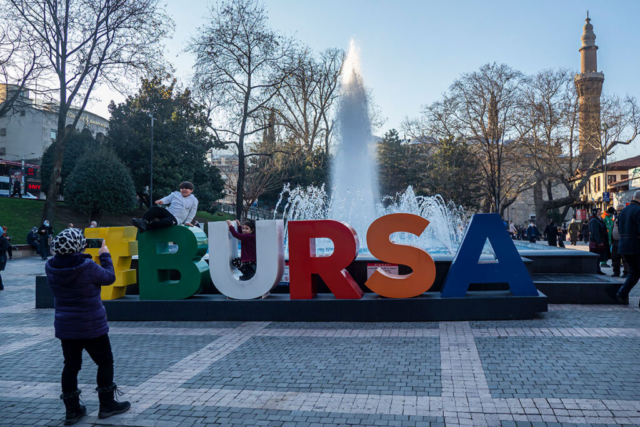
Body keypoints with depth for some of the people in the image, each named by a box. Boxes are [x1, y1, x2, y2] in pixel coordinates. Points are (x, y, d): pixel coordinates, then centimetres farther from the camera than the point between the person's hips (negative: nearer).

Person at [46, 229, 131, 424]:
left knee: (71, 366, 15)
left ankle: (72, 409, 20)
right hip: (91, 326, -5)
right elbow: (109, 277, -8)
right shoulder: (87, 267, -23)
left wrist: (78, 254, 10)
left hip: (65, 326, 6)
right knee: (105, 362, 11)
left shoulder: (51, 267, -6)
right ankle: (107, 405, 19)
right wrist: (105, 255, 3)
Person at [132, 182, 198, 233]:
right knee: (155, 209, -25)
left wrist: (187, 221, 0)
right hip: (168, 213, 4)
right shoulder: (175, 194, 15)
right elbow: (167, 199, 6)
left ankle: (147, 227, -47)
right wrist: (162, 201, -17)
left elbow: (192, 213, 11)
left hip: (176, 219, -4)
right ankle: (143, 222, -44)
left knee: (169, 221, -40)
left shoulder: (194, 200, 8)